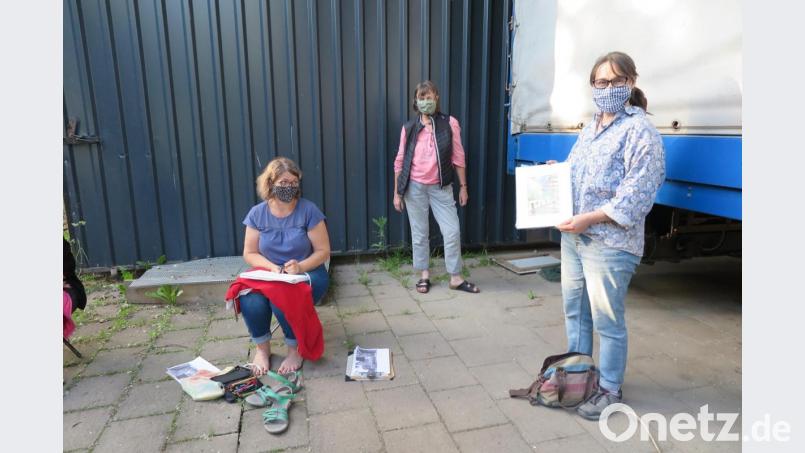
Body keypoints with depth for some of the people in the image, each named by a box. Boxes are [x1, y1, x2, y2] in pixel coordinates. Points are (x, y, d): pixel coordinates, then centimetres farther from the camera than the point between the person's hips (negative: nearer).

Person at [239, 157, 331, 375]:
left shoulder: (308, 210, -9)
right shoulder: (257, 213, -1)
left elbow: (323, 251, -8)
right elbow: (250, 254, 2)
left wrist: (301, 267, -26)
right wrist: (274, 268, -17)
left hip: (307, 274, -2)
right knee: (250, 303, -29)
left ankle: (295, 350, -5)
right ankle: (262, 349, 1)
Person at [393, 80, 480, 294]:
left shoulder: (450, 123, 0)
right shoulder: (409, 128, 2)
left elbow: (458, 157, 2)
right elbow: (400, 161, 4)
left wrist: (463, 186, 1)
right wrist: (397, 192, 3)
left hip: (441, 187, 0)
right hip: (414, 187, 1)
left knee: (452, 231, -1)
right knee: (419, 233, 9)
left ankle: (455, 278, 12)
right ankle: (424, 275, 24)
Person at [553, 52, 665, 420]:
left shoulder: (639, 130, -9)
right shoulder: (591, 128, 17)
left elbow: (638, 193, -18)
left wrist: (589, 218, -21)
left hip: (609, 242, -8)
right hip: (572, 235, 9)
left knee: (607, 321, 3)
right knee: (574, 310, 18)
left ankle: (609, 390, 21)